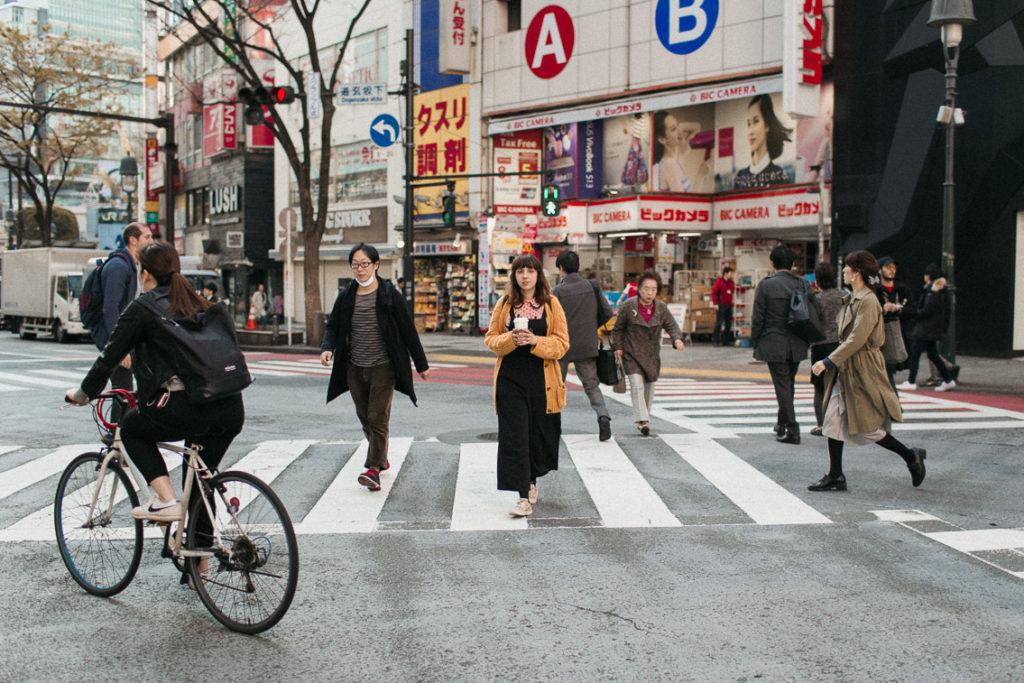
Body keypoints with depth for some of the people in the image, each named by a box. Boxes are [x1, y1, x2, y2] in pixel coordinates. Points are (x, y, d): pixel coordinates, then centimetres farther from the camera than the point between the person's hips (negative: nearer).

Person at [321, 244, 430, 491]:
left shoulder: (390, 294, -5)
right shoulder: (346, 296, 6)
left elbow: (408, 330, 0)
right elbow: (333, 326, 13)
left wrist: (421, 364, 4)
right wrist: (327, 348, -10)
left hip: (383, 367, -4)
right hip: (354, 369, 5)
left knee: (378, 418, -10)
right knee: (365, 418, 12)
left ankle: (374, 469, -10)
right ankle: (382, 458, 30)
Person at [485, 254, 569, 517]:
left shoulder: (551, 304, 3)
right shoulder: (504, 304, 6)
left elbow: (562, 343, 0)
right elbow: (491, 338, 7)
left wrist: (535, 341, -17)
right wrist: (510, 339, -13)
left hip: (542, 378, 0)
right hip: (510, 377, 0)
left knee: (540, 434, 8)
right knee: (514, 435, -8)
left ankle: (531, 481, 36)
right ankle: (524, 498, -7)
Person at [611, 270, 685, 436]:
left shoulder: (661, 308, -1)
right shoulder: (628, 306, -8)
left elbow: (671, 326, -2)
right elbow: (618, 328, 3)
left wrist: (677, 339, -22)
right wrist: (617, 347, -2)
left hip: (652, 355, 4)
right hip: (631, 354, -3)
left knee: (649, 386, 11)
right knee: (637, 385, -18)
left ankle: (646, 418, 28)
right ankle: (642, 420, -22)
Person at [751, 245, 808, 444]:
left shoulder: (765, 285, -9)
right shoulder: (803, 284, 2)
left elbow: (758, 318, -9)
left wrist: (755, 341, 4)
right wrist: (805, 339, 17)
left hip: (774, 344, -5)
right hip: (797, 345, 5)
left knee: (782, 386, -2)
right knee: (788, 383, 18)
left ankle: (792, 430, -5)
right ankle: (783, 423, 31)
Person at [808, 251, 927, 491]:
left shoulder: (868, 301, -17)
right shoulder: (852, 300, 12)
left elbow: (856, 340, -22)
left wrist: (829, 361, -21)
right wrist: (832, 362, 17)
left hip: (863, 370, -9)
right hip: (846, 369, 9)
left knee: (868, 428, -2)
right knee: (834, 421, 5)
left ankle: (911, 456, 17)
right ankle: (835, 477, 10)